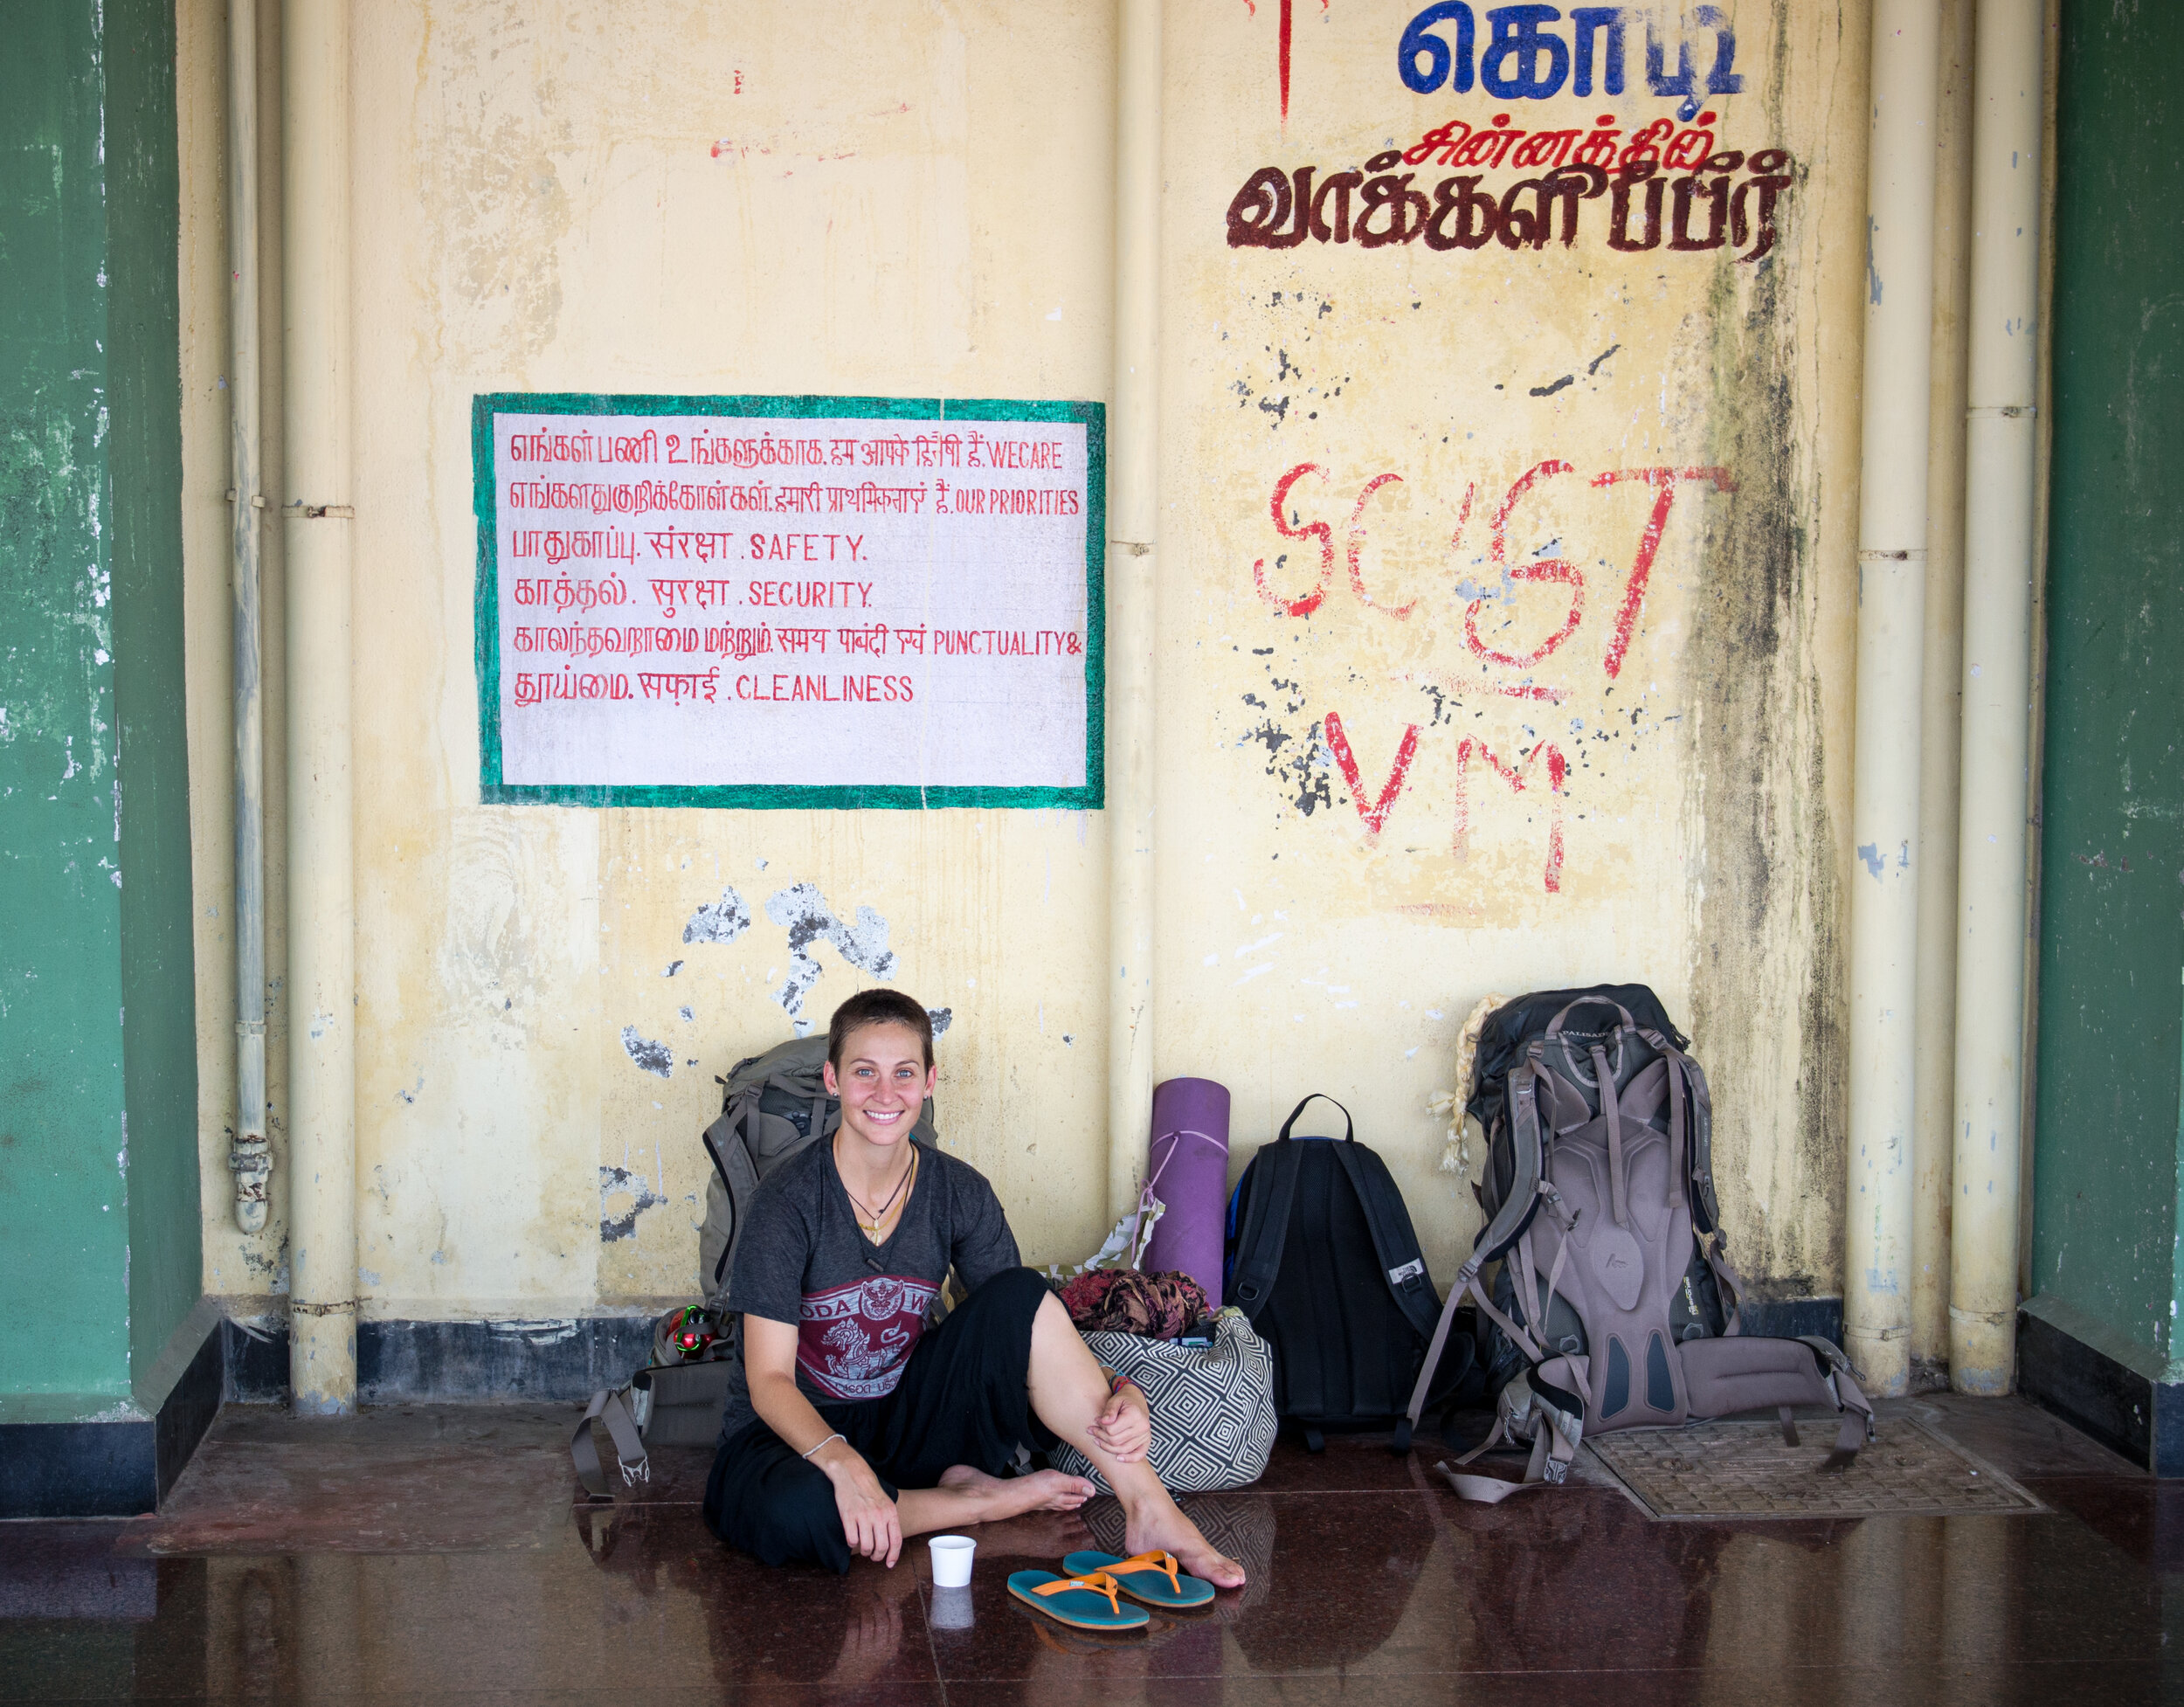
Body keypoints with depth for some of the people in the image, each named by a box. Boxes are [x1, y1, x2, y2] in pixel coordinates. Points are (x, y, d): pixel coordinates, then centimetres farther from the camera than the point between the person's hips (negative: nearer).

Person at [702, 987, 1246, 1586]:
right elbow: (769, 1380, -20)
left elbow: (1031, 1329, -4)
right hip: (790, 1435, -3)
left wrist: (1121, 1396, -24)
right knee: (795, 1511, -41)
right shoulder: (791, 1199, -16)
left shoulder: (959, 1193, -3)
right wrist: (842, 1462, -39)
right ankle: (991, 1502, -18)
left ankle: (1147, 1505, -22)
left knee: (1020, 1295, -20)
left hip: (905, 1422, 4)